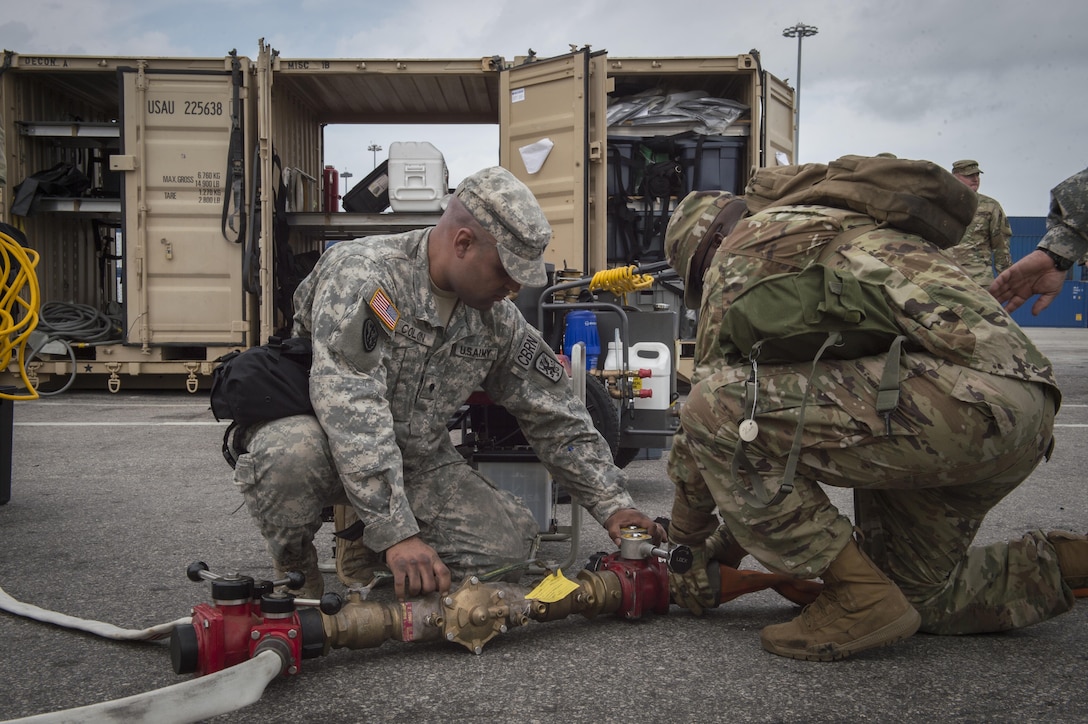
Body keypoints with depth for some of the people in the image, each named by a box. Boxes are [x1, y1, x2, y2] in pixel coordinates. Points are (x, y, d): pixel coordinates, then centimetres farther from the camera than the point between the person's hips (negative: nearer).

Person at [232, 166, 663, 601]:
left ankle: (364, 540, 10)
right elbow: (350, 409, -36)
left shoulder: (498, 320, -5)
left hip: (414, 458, 5)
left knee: (508, 541, -14)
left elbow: (557, 417, 3)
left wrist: (613, 504, -2)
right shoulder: (361, 274, -26)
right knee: (292, 455, -41)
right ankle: (296, 572, -7)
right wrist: (396, 534, -41)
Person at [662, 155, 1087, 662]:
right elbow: (793, 399, 33)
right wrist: (729, 540, 33)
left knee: (718, 407, -15)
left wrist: (687, 541, 16)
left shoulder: (744, 247, 5)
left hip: (962, 392, -10)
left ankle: (860, 599, -9)